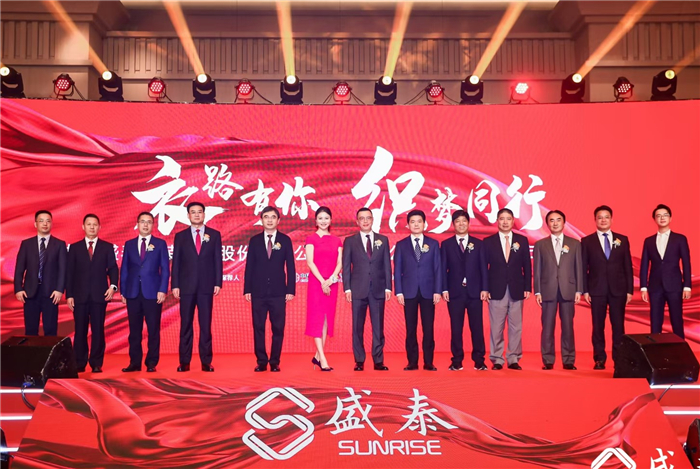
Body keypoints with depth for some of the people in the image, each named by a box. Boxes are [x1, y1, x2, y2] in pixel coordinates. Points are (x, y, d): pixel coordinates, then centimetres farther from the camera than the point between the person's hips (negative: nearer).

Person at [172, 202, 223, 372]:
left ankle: (206, 361, 7)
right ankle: (184, 362, 9)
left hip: (206, 286, 0)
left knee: (206, 325, 2)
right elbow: (176, 262, 5)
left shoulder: (214, 235, 7)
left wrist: (218, 283, -3)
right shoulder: (180, 236, 7)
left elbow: (218, 261, 4)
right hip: (186, 286, 0)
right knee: (185, 325, 4)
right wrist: (175, 285, -3)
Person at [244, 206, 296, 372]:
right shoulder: (254, 240, 7)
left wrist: (291, 290, -4)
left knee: (278, 328, 2)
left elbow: (290, 266, 3)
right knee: (258, 327, 3)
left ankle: (275, 362, 12)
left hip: (278, 292, -1)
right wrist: (247, 289, 0)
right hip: (258, 291, 1)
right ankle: (261, 361, 12)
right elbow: (249, 266, 6)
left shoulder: (285, 240, 5)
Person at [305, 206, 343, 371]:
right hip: (316, 281, -4)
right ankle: (323, 359, -11)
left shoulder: (337, 240, 11)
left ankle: (317, 356, 14)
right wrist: (322, 281, -16)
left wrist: (331, 279, -12)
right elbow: (310, 262, -8)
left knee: (327, 318, 6)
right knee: (317, 317, -7)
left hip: (331, 283, 4)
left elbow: (339, 263, 4)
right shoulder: (311, 239, 1)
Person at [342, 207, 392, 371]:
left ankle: (378, 361, 9)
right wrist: (347, 288, -4)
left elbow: (387, 265, 8)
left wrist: (388, 287, 1)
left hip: (378, 290, 1)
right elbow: (346, 266, 4)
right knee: (357, 327, 3)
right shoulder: (349, 241, 6)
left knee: (378, 327, 3)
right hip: (358, 290, -1)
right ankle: (359, 361, 11)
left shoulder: (383, 240, 10)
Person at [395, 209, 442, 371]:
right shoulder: (401, 245, 7)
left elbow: (438, 269, 5)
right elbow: (397, 270, 4)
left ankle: (428, 362, 8)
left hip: (428, 292, 0)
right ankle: (412, 362, 9)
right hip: (409, 292, 0)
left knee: (428, 328, 1)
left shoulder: (433, 244, 8)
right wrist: (399, 292, -4)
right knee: (411, 329, 3)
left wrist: (437, 291, -3)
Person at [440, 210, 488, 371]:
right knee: (456, 328, 2)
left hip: (475, 291, 0)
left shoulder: (478, 243, 9)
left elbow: (483, 267, 6)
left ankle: (479, 361, 9)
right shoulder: (446, 244, 8)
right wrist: (444, 289, -5)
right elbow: (443, 268, 4)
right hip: (455, 292, 0)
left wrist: (484, 288, -3)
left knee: (477, 327, 2)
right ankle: (457, 361, 8)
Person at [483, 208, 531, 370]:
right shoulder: (488, 241, 5)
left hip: (516, 290, 1)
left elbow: (527, 266, 8)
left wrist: (527, 288, 1)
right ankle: (496, 360, 8)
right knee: (496, 327, 0)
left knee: (516, 327, 3)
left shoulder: (522, 240, 9)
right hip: (496, 290, -1)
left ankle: (514, 359, 11)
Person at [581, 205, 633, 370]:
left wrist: (630, 290, 2)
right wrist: (585, 291, -4)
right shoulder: (587, 241, 4)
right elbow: (583, 268, 3)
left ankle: (619, 358, 10)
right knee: (598, 326, 3)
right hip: (597, 290, -1)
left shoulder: (622, 239, 8)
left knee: (618, 325, 2)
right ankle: (599, 359, 10)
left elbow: (628, 266, 7)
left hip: (618, 289, 1)